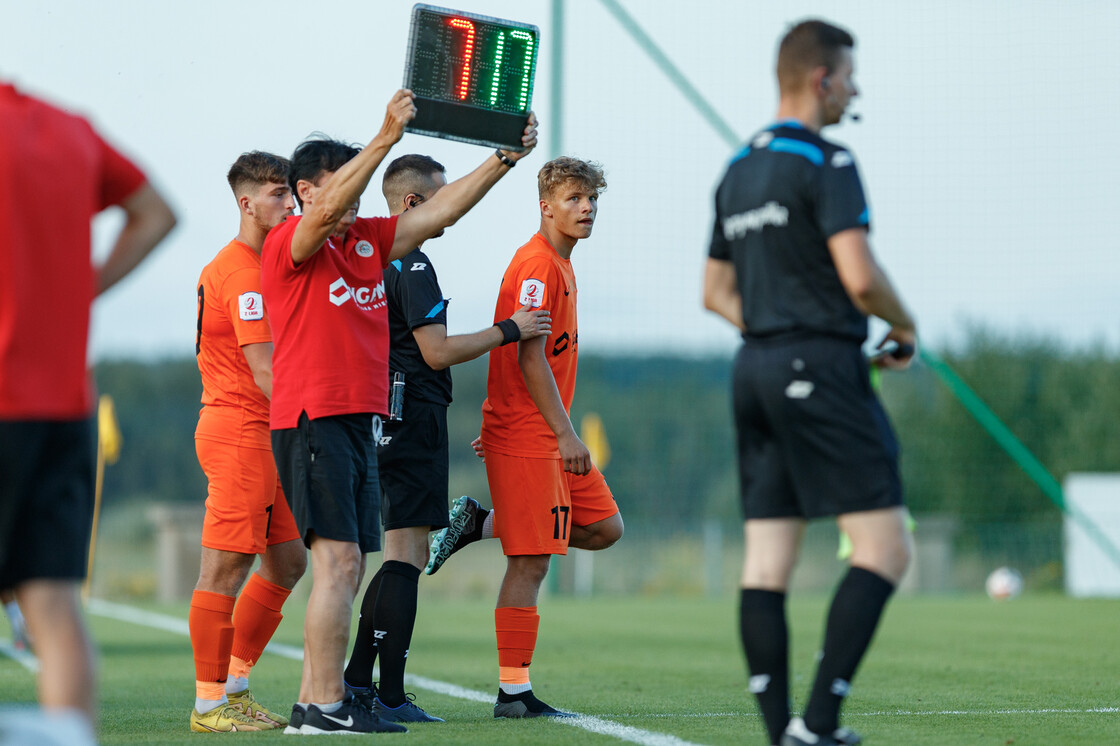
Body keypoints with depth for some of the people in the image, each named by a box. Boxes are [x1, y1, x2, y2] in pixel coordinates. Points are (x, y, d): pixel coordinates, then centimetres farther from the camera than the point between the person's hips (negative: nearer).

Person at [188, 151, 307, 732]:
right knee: (227, 567, -6)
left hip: (266, 434, 11)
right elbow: (265, 373, -18)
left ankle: (234, 686, 19)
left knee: (288, 562, 12)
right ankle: (209, 705, -2)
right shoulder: (243, 272, -14)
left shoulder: (253, 265, 19)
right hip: (239, 430, -10)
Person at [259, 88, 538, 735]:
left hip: (361, 425, 9)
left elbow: (440, 213, 14)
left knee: (346, 569, 9)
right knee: (339, 561, -14)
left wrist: (506, 158, 7)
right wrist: (388, 136, -33)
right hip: (313, 420, -9)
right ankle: (326, 706, -13)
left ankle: (312, 703, 13)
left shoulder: (367, 240, 16)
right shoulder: (289, 244, -6)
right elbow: (332, 208, -25)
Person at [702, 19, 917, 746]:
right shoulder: (826, 162, -10)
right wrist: (906, 327, -1)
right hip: (821, 369, -9)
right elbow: (860, 277, -19)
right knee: (884, 550, -6)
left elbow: (717, 292, 22)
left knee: (767, 562, 4)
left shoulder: (739, 170, 16)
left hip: (756, 364, 9)